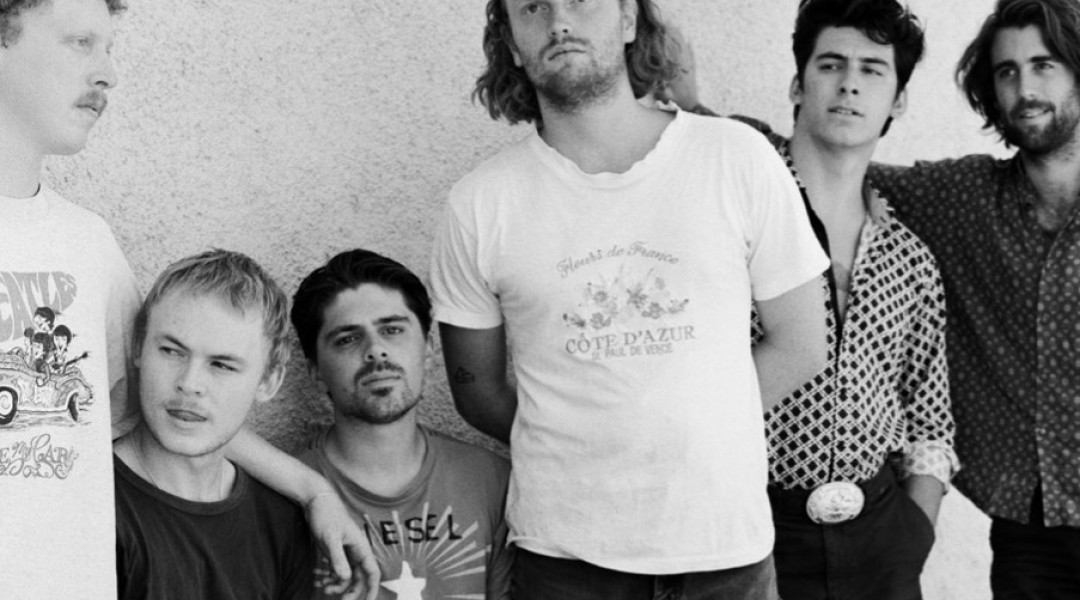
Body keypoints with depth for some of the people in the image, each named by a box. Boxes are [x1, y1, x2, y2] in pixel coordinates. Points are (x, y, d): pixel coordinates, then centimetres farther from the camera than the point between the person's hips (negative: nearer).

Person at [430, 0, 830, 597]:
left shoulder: (739, 157, -6)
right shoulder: (478, 205, -5)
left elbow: (799, 347, 2)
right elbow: (477, 390, 4)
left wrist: (685, 424, -3)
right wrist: (583, 455, -3)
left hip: (726, 541, 1)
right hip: (560, 550, 0)